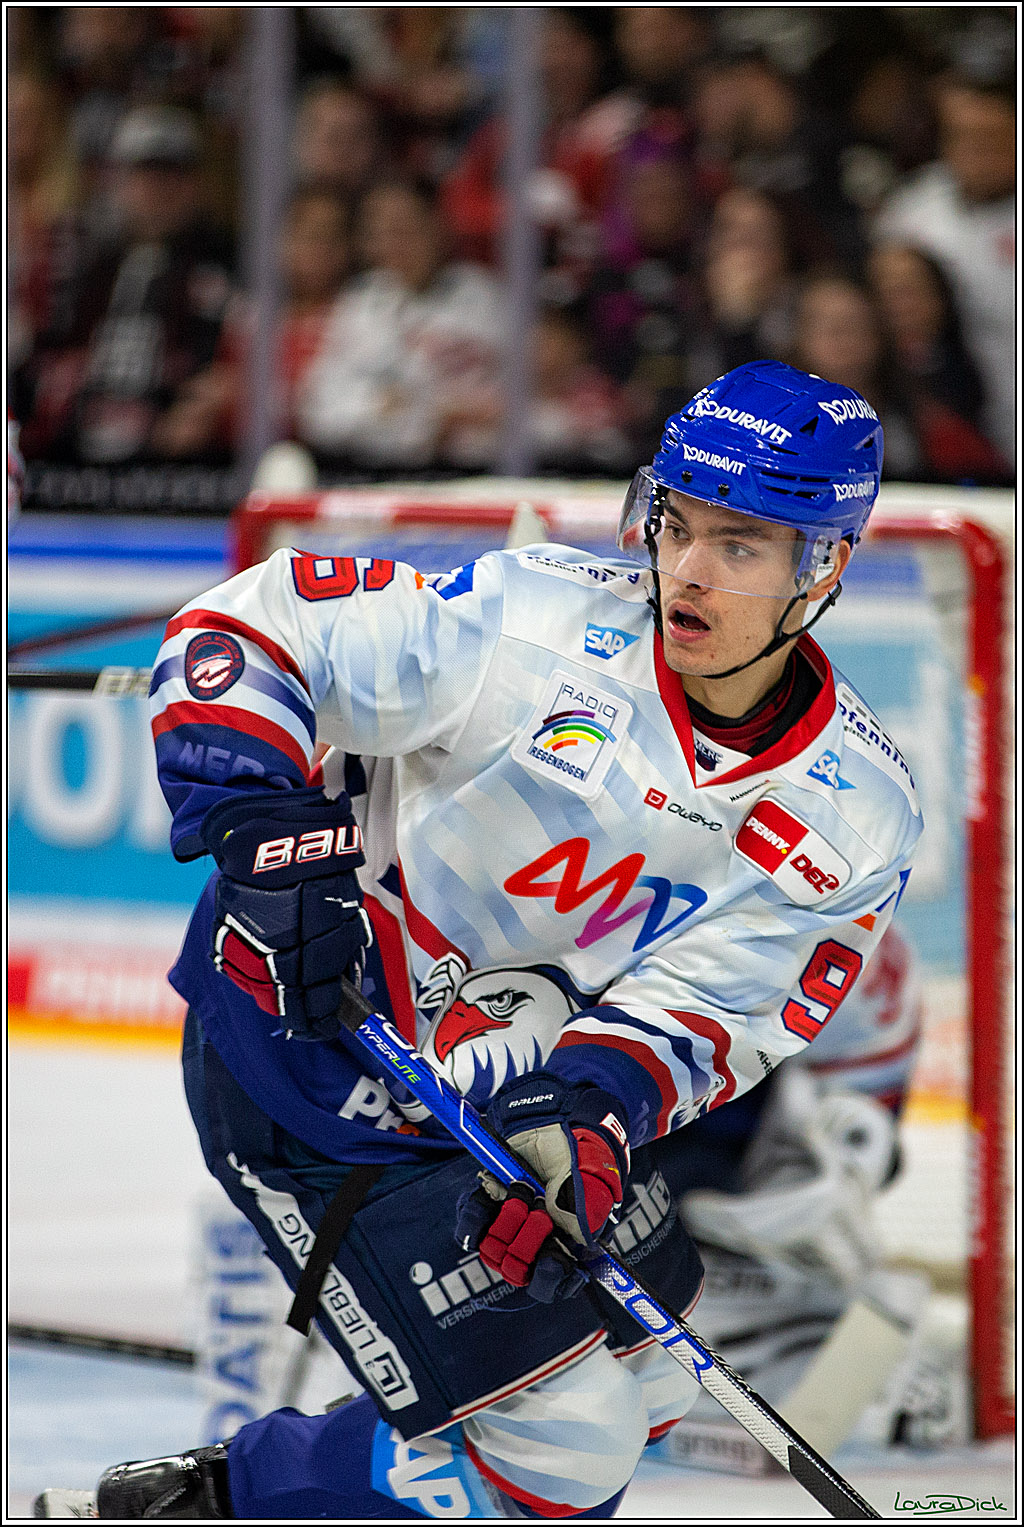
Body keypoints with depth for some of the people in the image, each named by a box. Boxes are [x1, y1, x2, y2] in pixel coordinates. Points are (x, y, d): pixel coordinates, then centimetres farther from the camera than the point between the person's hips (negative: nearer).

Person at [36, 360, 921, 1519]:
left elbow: (710, 1006, -12)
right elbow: (249, 629, -15)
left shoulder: (857, 814, -5)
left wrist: (591, 1112, -31)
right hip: (314, 1059, -7)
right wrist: (249, 808, -31)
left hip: (517, 1088, 7)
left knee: (641, 1395, 18)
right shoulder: (537, 619, -18)